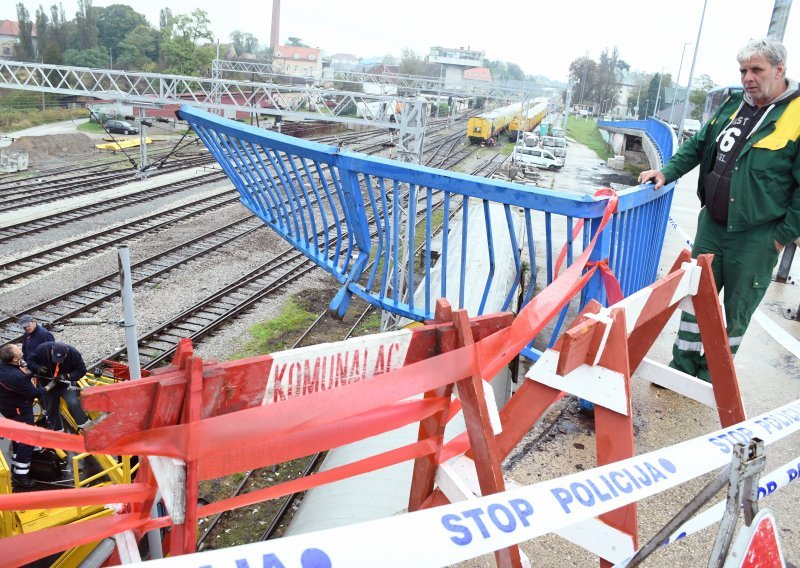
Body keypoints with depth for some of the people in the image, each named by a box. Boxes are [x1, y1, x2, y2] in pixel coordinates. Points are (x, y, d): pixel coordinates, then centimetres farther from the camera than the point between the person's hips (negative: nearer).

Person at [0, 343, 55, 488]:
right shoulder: (16, 377, -37)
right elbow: (35, 393, -22)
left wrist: (28, 373, -4)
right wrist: (52, 384, -9)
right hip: (20, 411, -9)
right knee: (26, 440, 3)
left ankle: (16, 468, 38)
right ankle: (20, 474, 12)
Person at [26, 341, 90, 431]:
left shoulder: (73, 353, -24)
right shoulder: (42, 349, -22)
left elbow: (82, 370, -15)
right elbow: (30, 362, -8)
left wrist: (66, 376, -30)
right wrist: (38, 369, -30)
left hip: (66, 384, -2)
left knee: (73, 403, -23)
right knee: (51, 408, 13)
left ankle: (86, 427, -8)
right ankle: (57, 431, 36)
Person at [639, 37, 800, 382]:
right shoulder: (734, 105, 7)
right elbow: (698, 146, 18)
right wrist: (667, 173, 5)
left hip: (755, 238, -5)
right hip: (711, 224, 6)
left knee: (736, 311, 9)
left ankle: (712, 377, 24)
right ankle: (683, 368, 25)